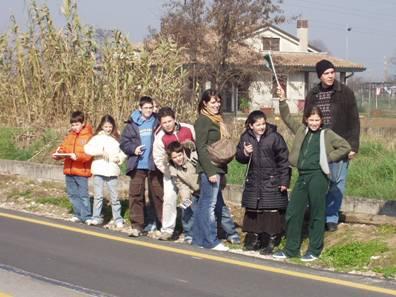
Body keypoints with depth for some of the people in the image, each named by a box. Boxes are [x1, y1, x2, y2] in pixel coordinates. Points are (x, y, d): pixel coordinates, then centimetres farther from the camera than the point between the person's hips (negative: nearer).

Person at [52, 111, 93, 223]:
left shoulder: (88, 137, -7)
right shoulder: (70, 136, 13)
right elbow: (63, 148, 12)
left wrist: (77, 156, -27)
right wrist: (58, 154, -7)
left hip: (81, 171, -7)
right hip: (69, 170, 7)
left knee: (83, 195, -4)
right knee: (72, 194, 12)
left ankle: (86, 217, 1)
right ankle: (78, 214, 22)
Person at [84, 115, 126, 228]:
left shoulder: (117, 138, 7)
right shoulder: (97, 138, 2)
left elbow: (124, 152, 9)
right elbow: (87, 148, -11)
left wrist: (119, 158, -10)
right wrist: (100, 151, -19)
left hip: (112, 171, 1)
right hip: (99, 171, -1)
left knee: (114, 196, 5)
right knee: (98, 196, 2)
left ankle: (118, 219, 10)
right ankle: (96, 218, 9)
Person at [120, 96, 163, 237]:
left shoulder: (157, 122, 4)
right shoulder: (132, 124, 7)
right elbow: (123, 142, 7)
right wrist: (133, 149, -10)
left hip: (154, 165, -1)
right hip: (137, 166, 1)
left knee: (157, 194, 2)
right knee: (136, 195, 0)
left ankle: (162, 225, 10)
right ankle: (137, 225, 4)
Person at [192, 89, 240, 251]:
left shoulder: (217, 121, 17)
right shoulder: (203, 121, -9)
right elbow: (201, 148, -15)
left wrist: (222, 172, 17)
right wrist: (210, 172, -20)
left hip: (217, 169, 9)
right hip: (209, 169, -9)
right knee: (210, 204, -5)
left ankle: (199, 238, 17)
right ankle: (211, 241, -2)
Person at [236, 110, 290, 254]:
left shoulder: (274, 137, -10)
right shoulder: (246, 137, 2)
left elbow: (284, 160, -7)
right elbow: (239, 157, 10)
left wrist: (284, 181, -9)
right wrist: (244, 153, -14)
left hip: (272, 182, -4)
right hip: (253, 181, 4)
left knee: (272, 211, -3)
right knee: (253, 211, 10)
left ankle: (270, 241, 5)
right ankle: (254, 239, 22)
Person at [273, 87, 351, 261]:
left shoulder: (327, 134, 0)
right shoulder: (302, 130, 12)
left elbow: (345, 147, -1)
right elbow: (287, 117, 16)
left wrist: (329, 157, -5)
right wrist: (282, 100, 4)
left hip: (318, 176, -5)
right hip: (302, 176, 5)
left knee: (316, 214, 2)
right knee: (293, 212, 7)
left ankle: (315, 250, 11)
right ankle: (291, 249, 16)